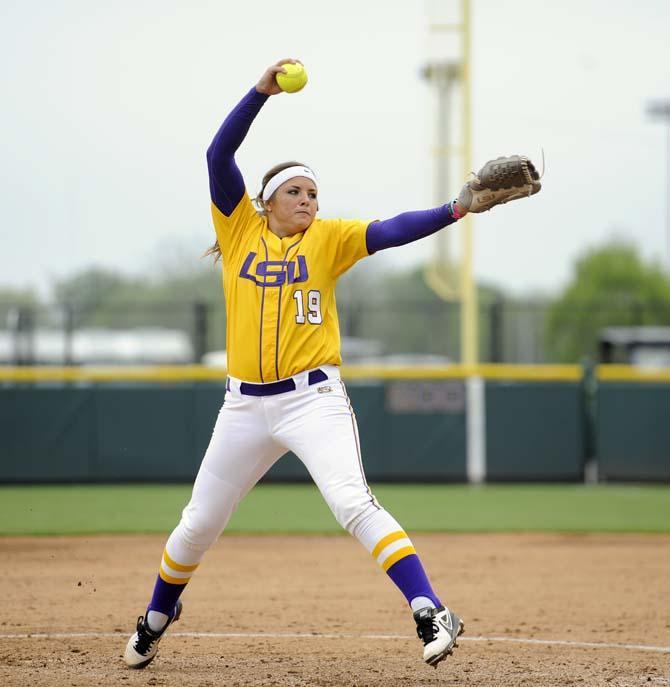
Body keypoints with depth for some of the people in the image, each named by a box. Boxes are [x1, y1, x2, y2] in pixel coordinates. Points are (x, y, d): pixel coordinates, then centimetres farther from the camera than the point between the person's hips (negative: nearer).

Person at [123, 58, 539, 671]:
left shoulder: (327, 238, 5)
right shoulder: (241, 230, 6)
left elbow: (389, 232, -9)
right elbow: (219, 154, -4)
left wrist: (458, 209, -23)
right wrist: (262, 92, -14)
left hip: (313, 398, -2)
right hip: (246, 406, 3)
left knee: (354, 503, -21)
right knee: (199, 524, 13)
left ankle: (432, 614, -26)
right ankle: (158, 617, 37)